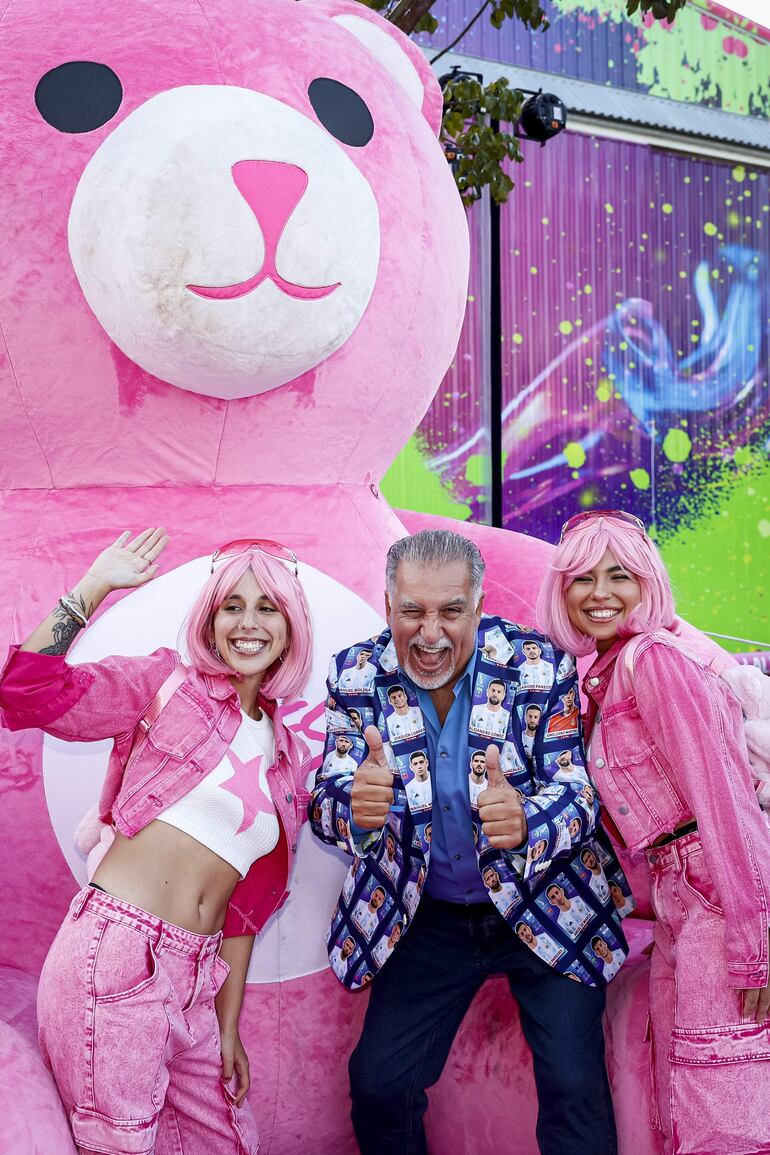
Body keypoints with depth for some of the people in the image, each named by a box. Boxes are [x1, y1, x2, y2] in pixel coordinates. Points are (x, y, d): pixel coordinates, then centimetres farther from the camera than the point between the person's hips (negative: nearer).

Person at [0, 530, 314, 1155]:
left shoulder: (288, 757, 14)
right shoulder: (169, 682, 1)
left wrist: (228, 1029, 15)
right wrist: (95, 586, -13)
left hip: (192, 980, 6)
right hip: (114, 957, -6)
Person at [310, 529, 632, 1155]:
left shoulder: (541, 665, -15)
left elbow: (579, 789, -17)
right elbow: (327, 798, -13)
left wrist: (524, 822, -41)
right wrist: (356, 807, -39)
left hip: (546, 908, -2)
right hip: (429, 919, 2)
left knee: (575, 1087, -9)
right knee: (377, 1085, 2)